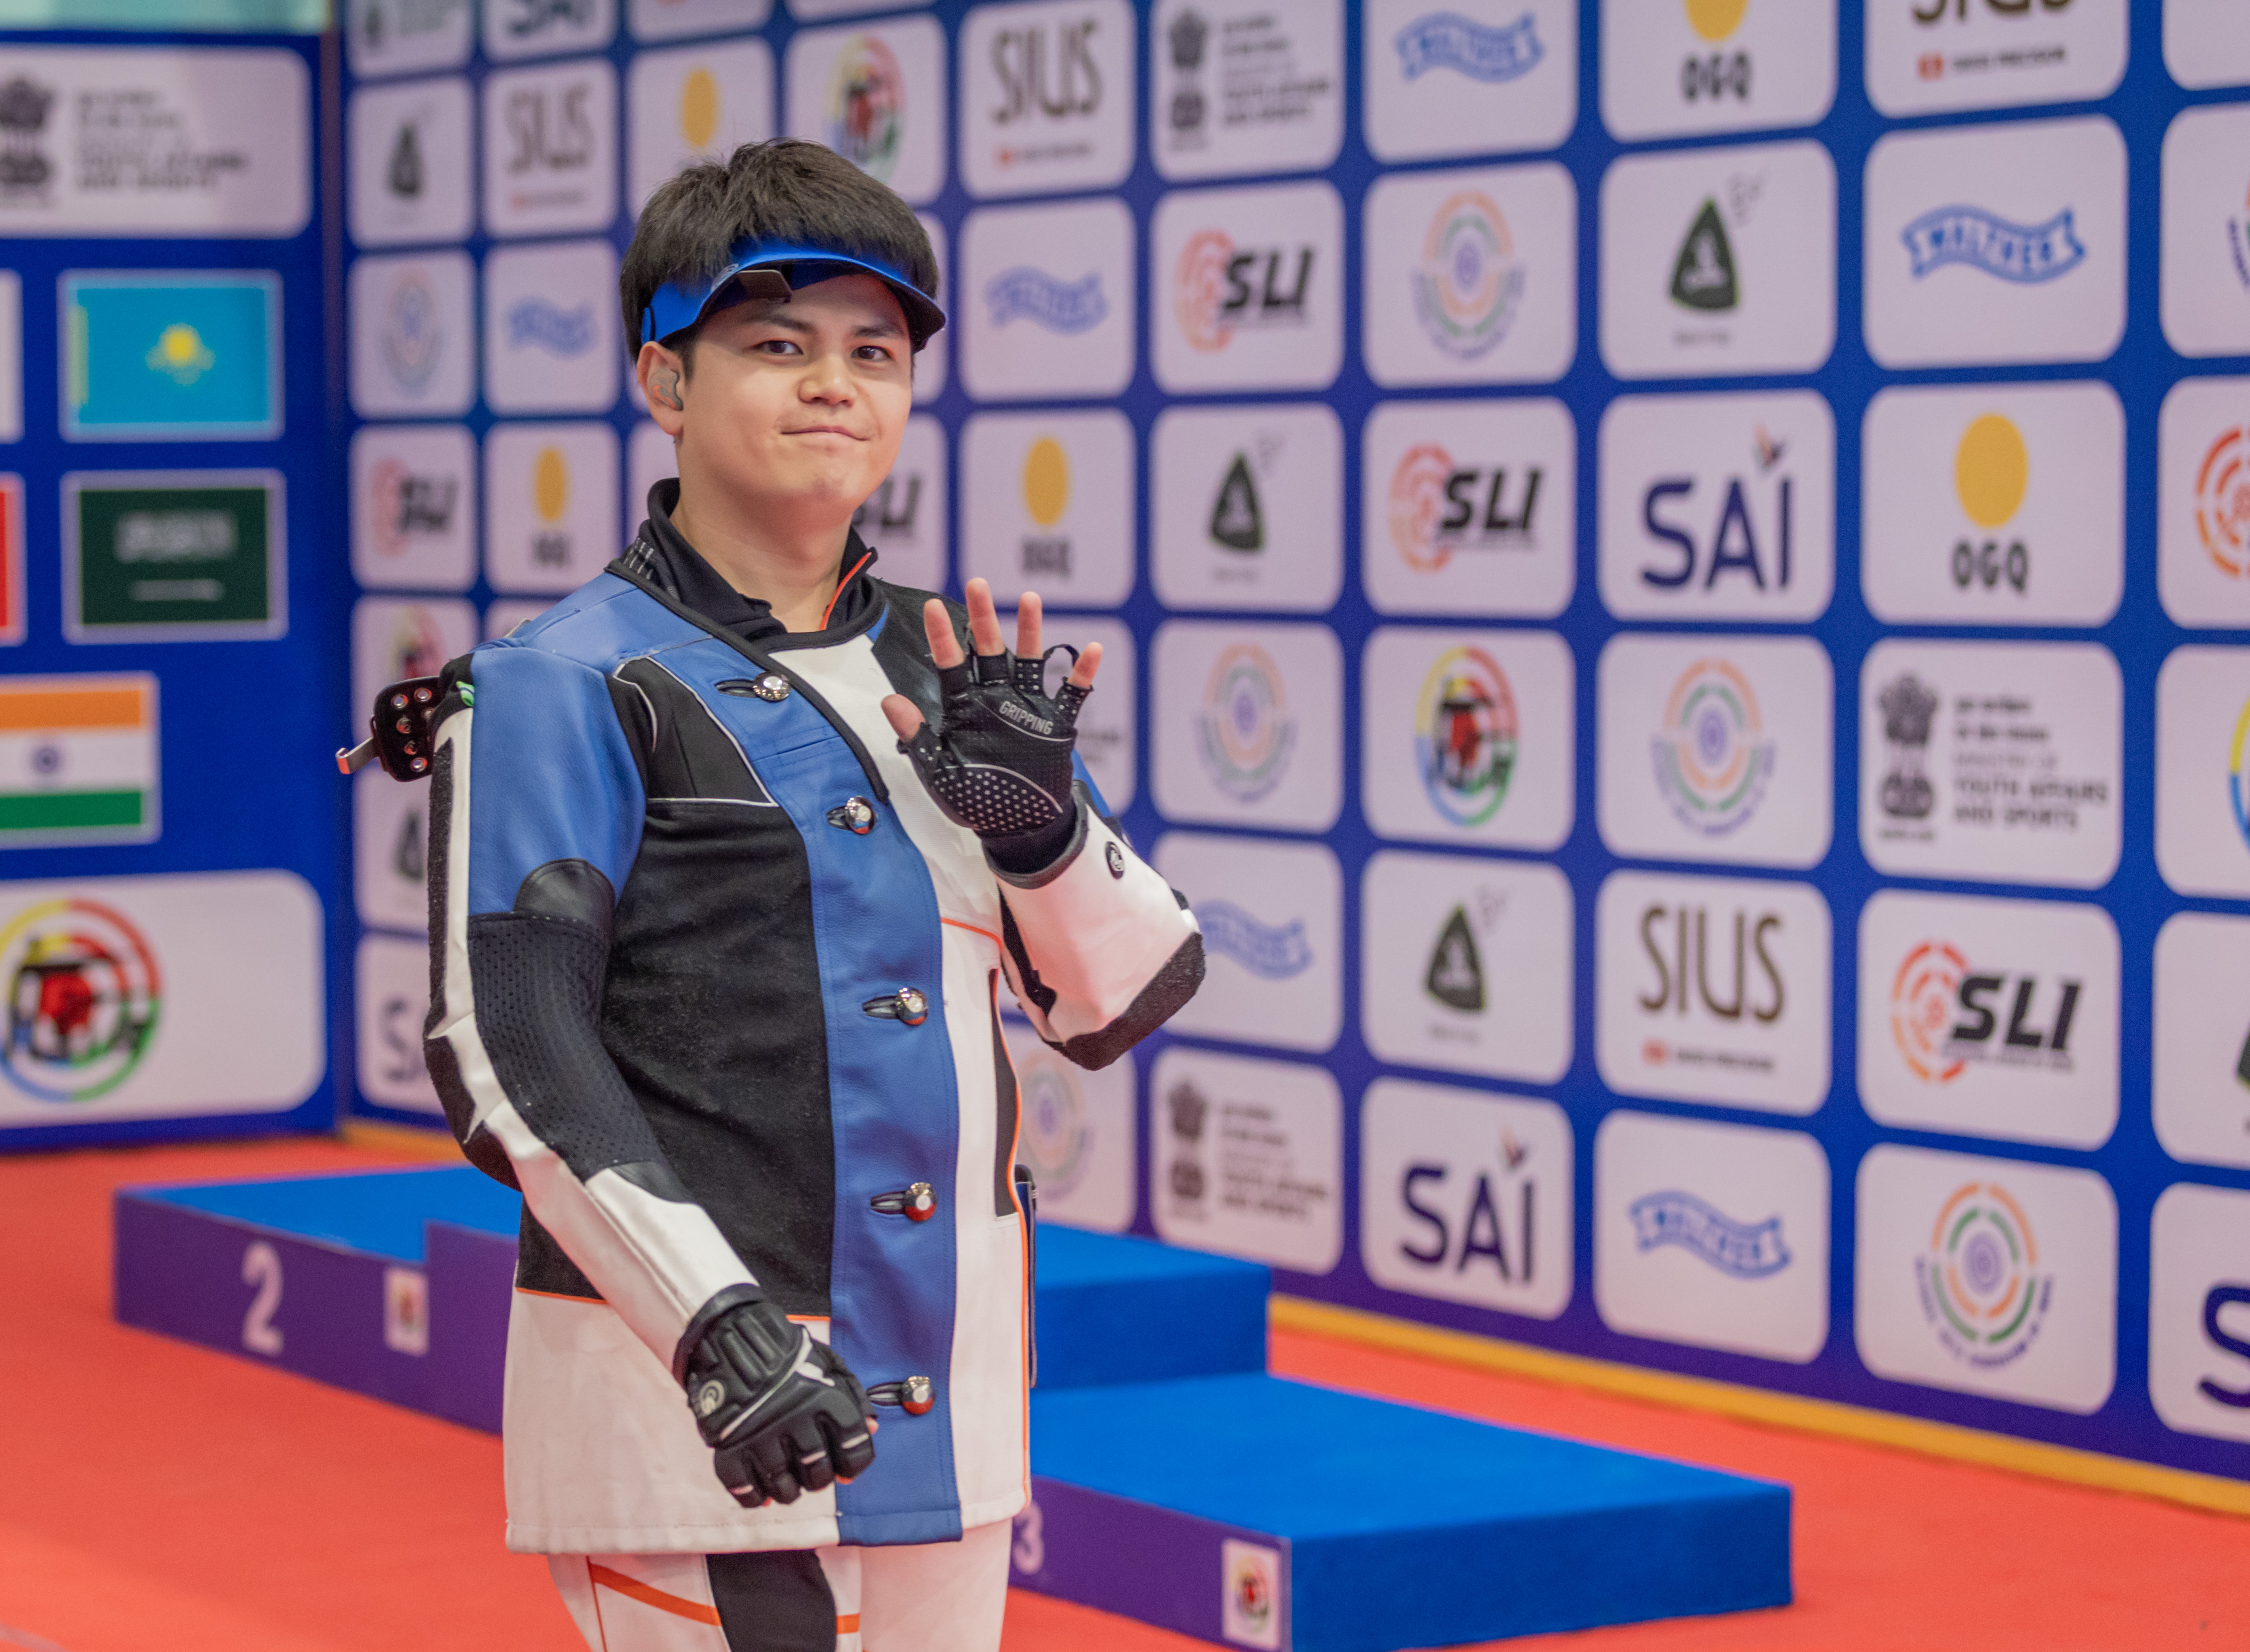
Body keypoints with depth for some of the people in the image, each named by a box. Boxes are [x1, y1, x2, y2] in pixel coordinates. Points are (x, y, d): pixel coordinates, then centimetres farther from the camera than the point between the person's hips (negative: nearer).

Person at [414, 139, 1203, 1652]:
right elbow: (509, 1053, -13)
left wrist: (1038, 816, -11)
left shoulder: (953, 672, 11)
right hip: (684, 1390, -6)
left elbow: (1125, 1003, 9)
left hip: (944, 1386, 6)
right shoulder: (568, 689, -6)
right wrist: (715, 1325, -24)